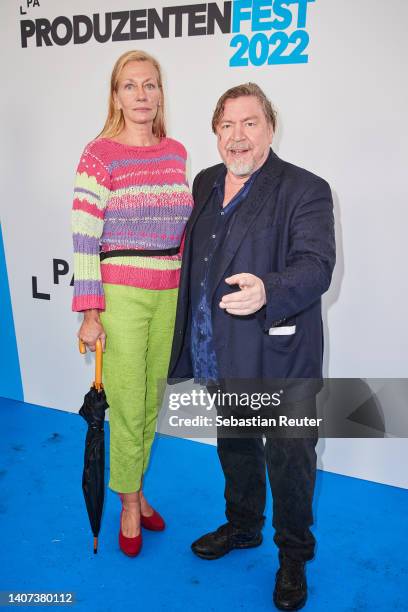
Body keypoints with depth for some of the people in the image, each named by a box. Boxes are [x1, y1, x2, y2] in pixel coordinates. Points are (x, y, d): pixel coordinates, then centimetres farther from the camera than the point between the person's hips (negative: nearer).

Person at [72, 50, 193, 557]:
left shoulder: (176, 152, 8)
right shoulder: (99, 155, -8)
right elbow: (83, 240, -10)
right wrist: (90, 314, -13)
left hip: (168, 295, 5)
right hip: (120, 294, -4)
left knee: (151, 402, 15)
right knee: (128, 409, 5)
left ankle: (135, 489, 37)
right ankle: (129, 505, 30)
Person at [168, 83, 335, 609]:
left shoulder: (305, 190, -11)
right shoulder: (204, 184, 9)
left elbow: (316, 265, -23)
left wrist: (267, 290, -43)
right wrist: (189, 341, 16)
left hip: (280, 359, -6)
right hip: (220, 357, 6)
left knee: (289, 460, 9)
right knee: (234, 448, 24)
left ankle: (293, 555, 36)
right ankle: (242, 526, 50)